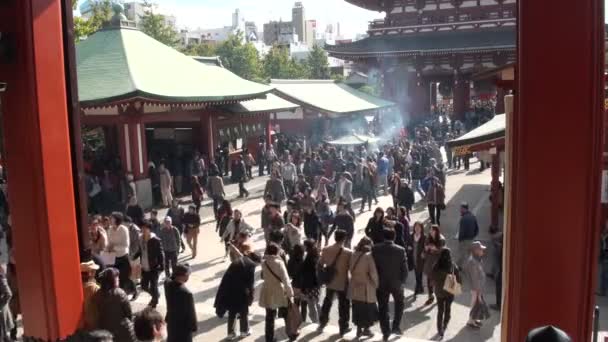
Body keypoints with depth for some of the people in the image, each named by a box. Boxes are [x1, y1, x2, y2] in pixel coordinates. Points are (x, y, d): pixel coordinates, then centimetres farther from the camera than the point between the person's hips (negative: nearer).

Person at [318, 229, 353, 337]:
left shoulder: (326, 250, -8)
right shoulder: (348, 253, -19)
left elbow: (320, 264, 2)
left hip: (329, 282, 4)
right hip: (342, 283, -4)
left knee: (327, 303, 24)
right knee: (343, 306, 12)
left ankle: (322, 324, 33)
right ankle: (343, 328, 21)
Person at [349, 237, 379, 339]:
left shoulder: (353, 255, -2)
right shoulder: (368, 256, -17)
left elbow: (351, 269, 3)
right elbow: (373, 273, -17)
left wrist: (356, 278, 10)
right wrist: (376, 284, -3)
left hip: (355, 286, 5)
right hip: (366, 287, -5)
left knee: (357, 308, 15)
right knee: (368, 308, 12)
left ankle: (359, 329, 24)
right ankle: (366, 329, 20)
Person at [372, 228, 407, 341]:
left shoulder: (375, 249, -11)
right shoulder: (400, 250, -13)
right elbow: (404, 268, -10)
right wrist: (403, 282, 5)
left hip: (381, 283, 1)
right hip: (396, 282, 0)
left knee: (383, 308, 11)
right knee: (399, 304, 24)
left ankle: (385, 332, 16)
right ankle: (395, 327, 21)